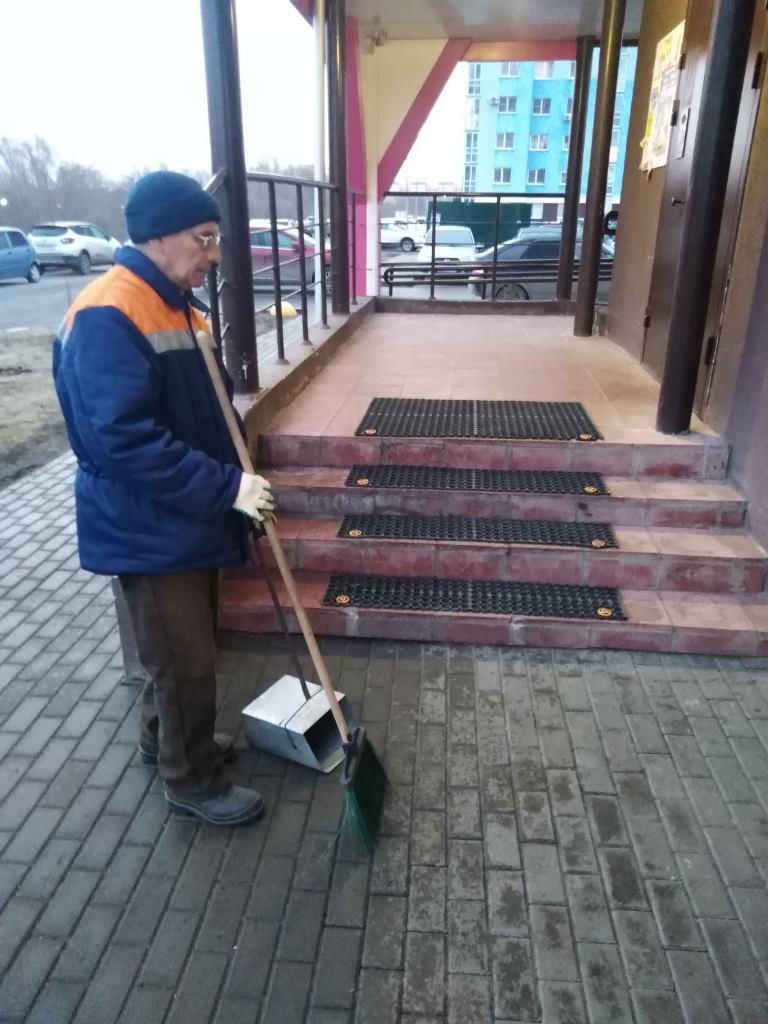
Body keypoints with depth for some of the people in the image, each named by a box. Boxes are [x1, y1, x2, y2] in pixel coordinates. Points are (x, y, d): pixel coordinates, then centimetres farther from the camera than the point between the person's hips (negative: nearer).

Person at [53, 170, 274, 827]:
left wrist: (236, 482, 10)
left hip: (189, 518, 9)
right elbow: (124, 440, -29)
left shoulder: (177, 306, 9)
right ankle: (193, 782, 25)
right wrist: (227, 485, -28)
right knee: (186, 661, 4)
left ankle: (167, 739, 44)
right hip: (148, 530, -9)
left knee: (184, 649, 22)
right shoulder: (106, 318, -22)